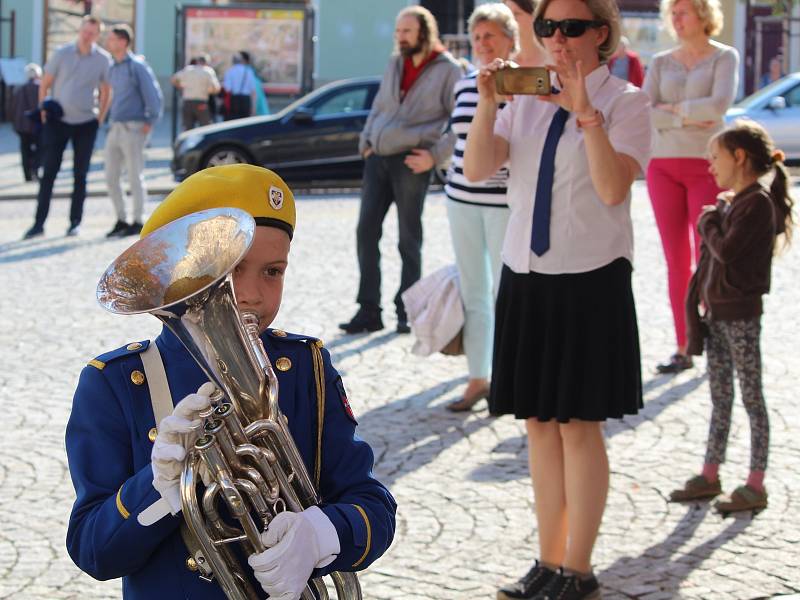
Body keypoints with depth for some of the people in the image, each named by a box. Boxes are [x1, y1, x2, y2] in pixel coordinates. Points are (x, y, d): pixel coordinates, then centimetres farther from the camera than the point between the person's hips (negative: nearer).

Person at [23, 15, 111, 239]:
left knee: (80, 174, 5)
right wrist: (43, 112, 0)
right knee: (48, 172, -3)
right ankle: (39, 223, -2)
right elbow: (45, 84, 4)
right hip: (58, 120, 0)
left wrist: (100, 118, 2)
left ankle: (75, 222, 13)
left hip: (86, 123, 0)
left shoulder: (103, 59, -2)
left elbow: (106, 92, 7)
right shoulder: (62, 54, -3)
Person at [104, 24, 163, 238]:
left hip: (133, 129, -8)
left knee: (135, 177, -2)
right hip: (115, 129, 8)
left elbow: (154, 95, -10)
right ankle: (121, 221, 13)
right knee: (111, 177, 5)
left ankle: (137, 222, 5)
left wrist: (149, 123, -12)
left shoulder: (137, 66, -8)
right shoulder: (113, 68, 16)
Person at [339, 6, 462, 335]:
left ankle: (406, 312, 10)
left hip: (410, 162, -6)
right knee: (366, 232, 1)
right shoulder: (394, 64, 14)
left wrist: (436, 156, -13)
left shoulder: (447, 70, -4)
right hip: (377, 158, 6)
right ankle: (368, 310, 7)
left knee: (409, 240, 1)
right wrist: (365, 141, 9)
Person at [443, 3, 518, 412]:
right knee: (471, 293, 9)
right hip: (462, 201, 6)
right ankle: (477, 379, 17)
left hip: (507, 202, -6)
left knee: (504, 291, 1)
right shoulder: (464, 86, 10)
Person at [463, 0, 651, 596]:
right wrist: (488, 103, -15)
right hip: (527, 278, 5)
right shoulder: (526, 98, 10)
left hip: (590, 280, -5)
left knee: (579, 425, -1)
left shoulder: (626, 101, -5)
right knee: (540, 424, 10)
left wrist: (584, 111, -26)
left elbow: (613, 188, -20)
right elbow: (477, 169, -2)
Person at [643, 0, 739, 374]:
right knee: (676, 261, 3)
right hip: (664, 165, 4)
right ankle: (683, 349, 7)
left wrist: (672, 108, -7)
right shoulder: (661, 63, 10)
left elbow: (719, 104, -16)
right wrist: (687, 118, -13)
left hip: (707, 167, -3)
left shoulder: (725, 57, 1)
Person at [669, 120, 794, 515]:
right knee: (719, 397, 14)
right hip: (716, 311, 9)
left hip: (741, 314, -9)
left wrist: (708, 221, -7)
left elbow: (726, 250, -24)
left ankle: (756, 485, 4)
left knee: (751, 397, -2)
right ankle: (710, 475, 22)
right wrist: (701, 302, 9)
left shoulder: (759, 202, -15)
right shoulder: (729, 202, 12)